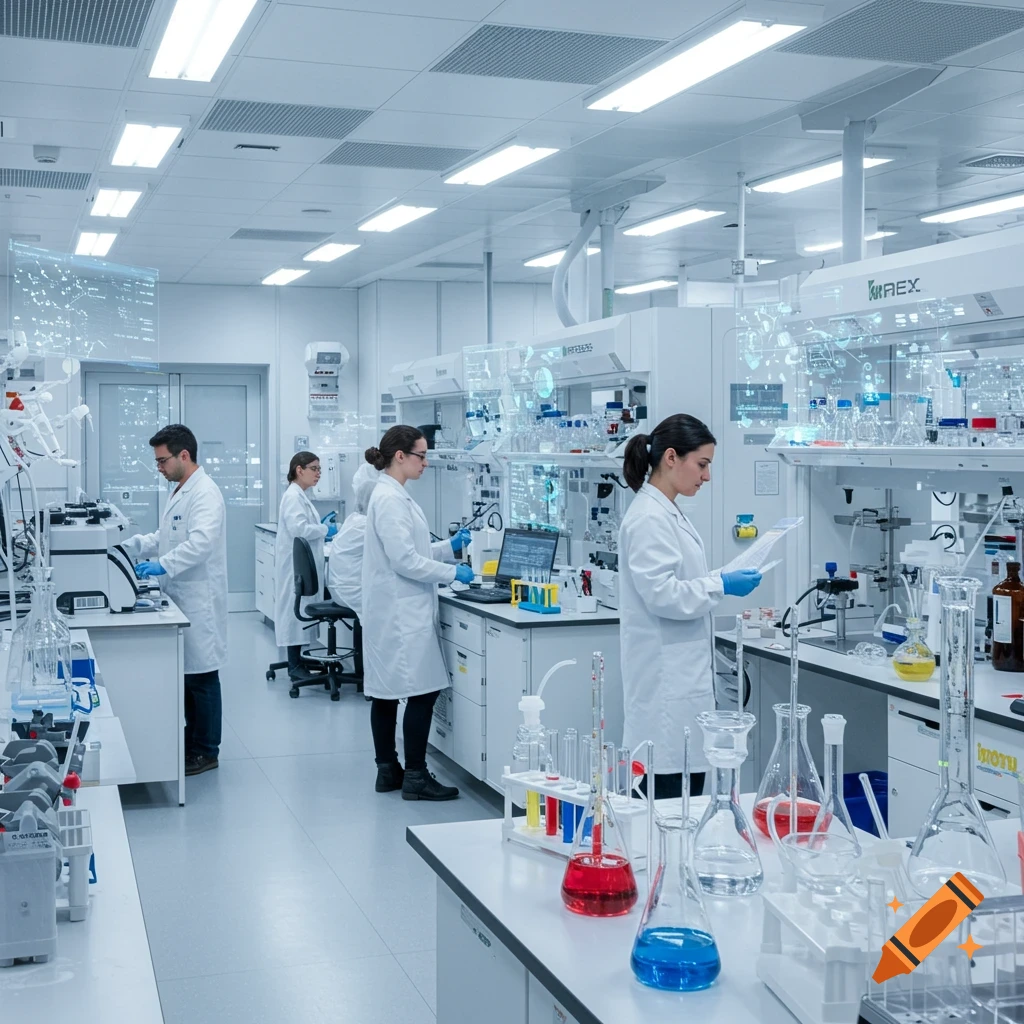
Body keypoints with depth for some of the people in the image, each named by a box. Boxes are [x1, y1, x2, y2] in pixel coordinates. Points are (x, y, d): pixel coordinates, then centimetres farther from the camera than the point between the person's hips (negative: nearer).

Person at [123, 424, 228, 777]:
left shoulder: (204, 493, -16)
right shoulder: (181, 492, 16)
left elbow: (201, 540, -29)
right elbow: (167, 539, 23)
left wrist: (164, 565, -35)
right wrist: (130, 546, 11)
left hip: (200, 599, -10)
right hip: (180, 598, 10)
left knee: (201, 675, -1)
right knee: (186, 674, 15)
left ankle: (206, 752, 8)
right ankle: (191, 741, 25)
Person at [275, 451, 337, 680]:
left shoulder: (300, 496, 16)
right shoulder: (293, 496, -15)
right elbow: (298, 528, -25)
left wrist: (322, 529, 11)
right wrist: (325, 529, -14)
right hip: (296, 564, -10)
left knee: (301, 609, 11)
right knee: (296, 609, -7)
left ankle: (297, 661, 17)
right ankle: (295, 667, -3)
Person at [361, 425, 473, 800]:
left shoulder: (393, 495, 14)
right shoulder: (390, 499, -17)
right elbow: (404, 560, -21)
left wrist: (450, 546, 11)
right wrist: (452, 573, -13)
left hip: (393, 611, 10)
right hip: (401, 613, -10)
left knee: (387, 693, 12)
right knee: (422, 692, -6)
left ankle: (388, 770, 19)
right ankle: (415, 777, -1)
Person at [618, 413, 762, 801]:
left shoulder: (668, 514, 15)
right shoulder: (648, 518, -15)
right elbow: (661, 595, -21)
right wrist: (720, 586, -14)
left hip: (684, 678, 10)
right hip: (666, 682, -10)